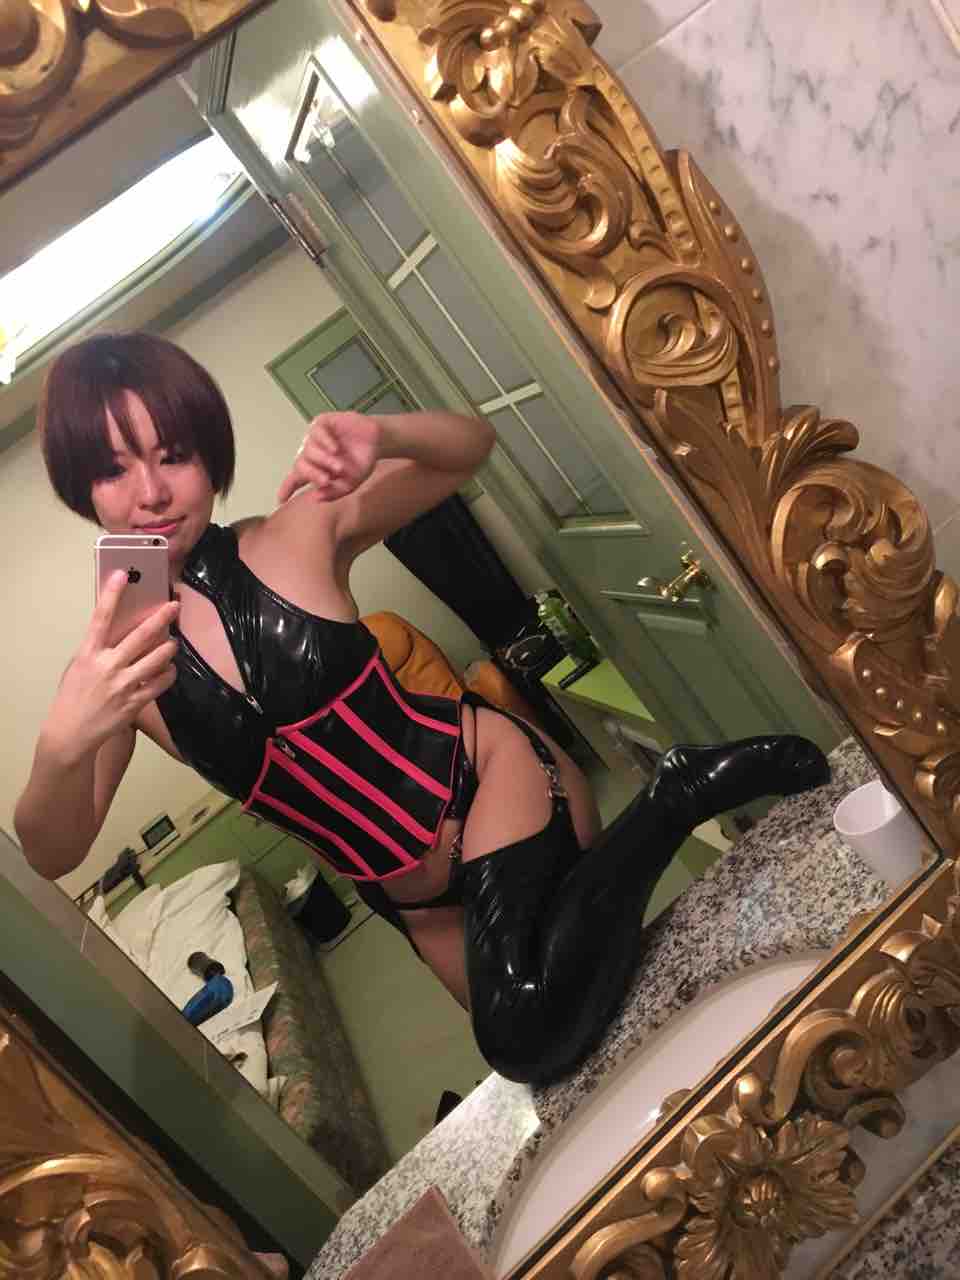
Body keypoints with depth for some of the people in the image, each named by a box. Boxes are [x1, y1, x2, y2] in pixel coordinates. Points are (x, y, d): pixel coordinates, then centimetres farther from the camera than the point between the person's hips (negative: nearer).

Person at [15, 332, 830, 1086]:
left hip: (486, 772, -4)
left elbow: (472, 446, -5)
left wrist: (381, 438, -28)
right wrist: (64, 745, -34)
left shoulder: (297, 536, -12)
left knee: (529, 1044, -25)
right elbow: (52, 855, -12)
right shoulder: (117, 659, -5)